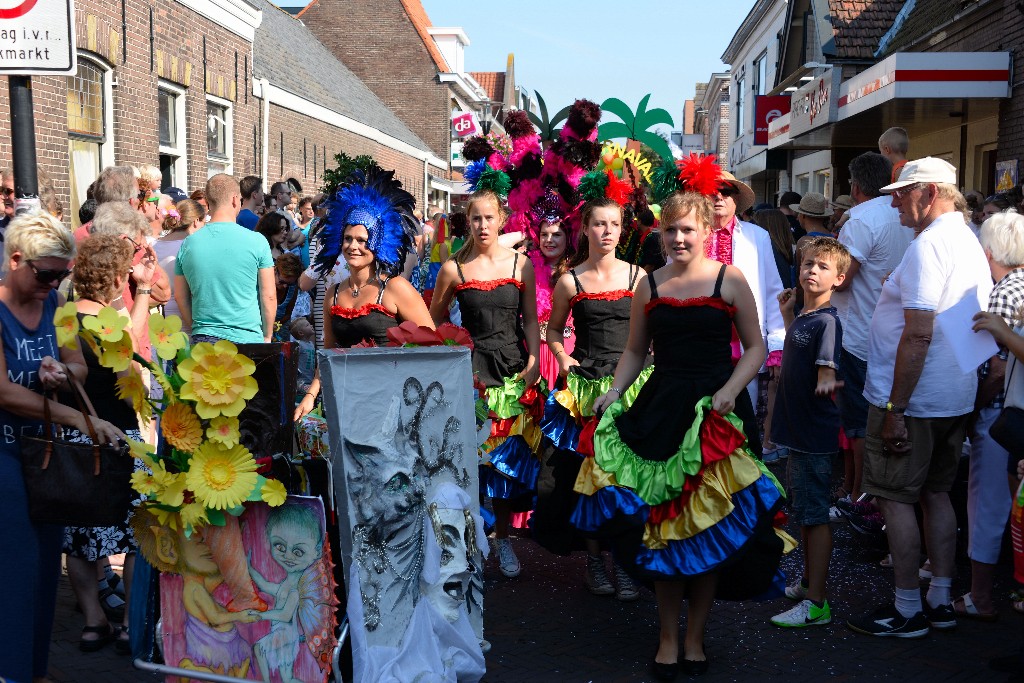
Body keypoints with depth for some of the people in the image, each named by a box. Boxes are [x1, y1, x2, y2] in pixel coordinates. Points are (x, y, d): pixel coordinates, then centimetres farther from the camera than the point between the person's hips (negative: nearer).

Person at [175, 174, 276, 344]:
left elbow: (180, 297, 10)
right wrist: (267, 336, 8)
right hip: (247, 339, -3)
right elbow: (268, 296, -4)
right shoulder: (256, 241, -7)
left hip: (202, 342, 3)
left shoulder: (188, 244, 2)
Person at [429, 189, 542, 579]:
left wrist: (533, 360, -5)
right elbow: (433, 321, 9)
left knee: (509, 453, 6)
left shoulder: (521, 264, 4)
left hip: (513, 369, 1)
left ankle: (502, 538, 19)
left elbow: (531, 319, 6)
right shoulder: (454, 268, 0)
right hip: (472, 369, -1)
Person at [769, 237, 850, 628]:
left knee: (815, 516, -4)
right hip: (798, 430, 10)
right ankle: (808, 584, 35)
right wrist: (786, 315, 19)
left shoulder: (827, 320, -17)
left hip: (815, 434, -9)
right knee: (803, 513, 20)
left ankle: (816, 604, 3)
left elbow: (827, 368, -28)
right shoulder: (802, 317, 9)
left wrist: (826, 381, -49)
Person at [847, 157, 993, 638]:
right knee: (936, 493, 16)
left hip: (911, 399, -9)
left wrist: (895, 409, -21)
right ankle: (940, 600, 22)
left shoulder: (928, 245, -18)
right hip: (956, 397, 9)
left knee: (895, 497, 0)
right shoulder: (970, 243, 13)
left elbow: (919, 334, -24)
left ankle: (908, 609, 7)